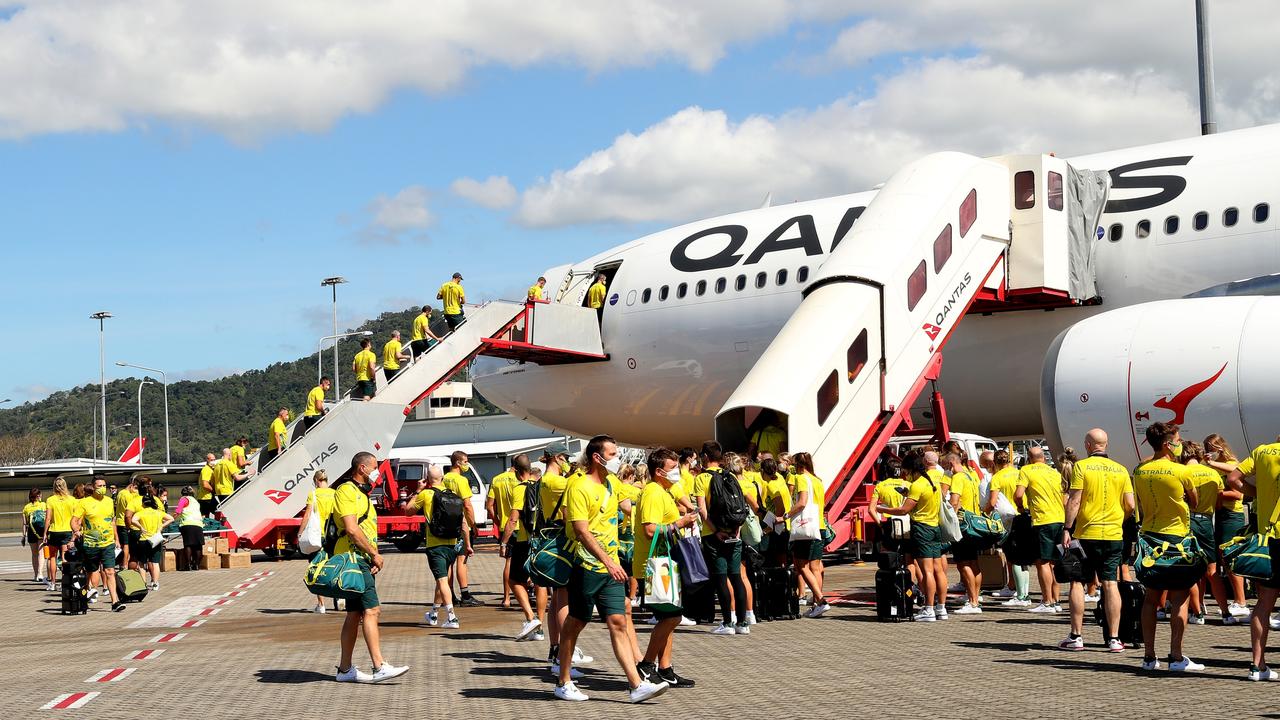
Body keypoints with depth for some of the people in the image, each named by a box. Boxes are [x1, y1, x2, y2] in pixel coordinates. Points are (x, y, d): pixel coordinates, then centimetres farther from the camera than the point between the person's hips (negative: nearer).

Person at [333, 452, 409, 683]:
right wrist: (374, 554, -12)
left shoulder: (361, 493, 23)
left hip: (363, 561, 10)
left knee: (355, 614, 10)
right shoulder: (346, 491, -9)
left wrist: (374, 557, 9)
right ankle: (380, 667, -19)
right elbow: (351, 528, -18)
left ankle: (345, 669, 14)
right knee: (371, 610, -15)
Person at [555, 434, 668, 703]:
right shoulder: (579, 487, -13)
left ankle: (637, 685, -6)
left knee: (618, 623, 0)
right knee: (575, 624, 5)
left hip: (611, 567, 7)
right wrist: (608, 562, -27)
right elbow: (582, 531, -20)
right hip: (587, 567, -7)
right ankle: (563, 683, 18)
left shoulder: (610, 483, 11)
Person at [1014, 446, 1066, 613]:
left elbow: (1018, 494, -10)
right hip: (1061, 519, 6)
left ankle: (1047, 603, -6)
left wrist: (1021, 507, 8)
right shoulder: (1055, 472, 17)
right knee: (1053, 563, 13)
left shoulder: (1026, 470, 0)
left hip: (1043, 520, -6)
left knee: (1042, 562, -4)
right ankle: (1055, 601, 16)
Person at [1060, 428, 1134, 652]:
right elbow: (1130, 505, 4)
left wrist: (1067, 528, -5)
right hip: (1114, 535, 3)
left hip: (1086, 534, -3)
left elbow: (1074, 501, -9)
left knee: (1078, 583, 5)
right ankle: (1114, 639, 3)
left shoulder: (1081, 466, -5)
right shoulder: (1121, 470, 6)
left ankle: (1076, 636, 4)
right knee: (1111, 584, 5)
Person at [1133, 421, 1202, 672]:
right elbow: (1193, 502, 5)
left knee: (1151, 597, 9)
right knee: (1179, 598, -1)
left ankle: (1149, 657, 9)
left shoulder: (1139, 471, 4)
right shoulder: (1181, 471, -11)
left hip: (1149, 536, 5)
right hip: (1176, 537, -5)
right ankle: (1176, 657, -3)